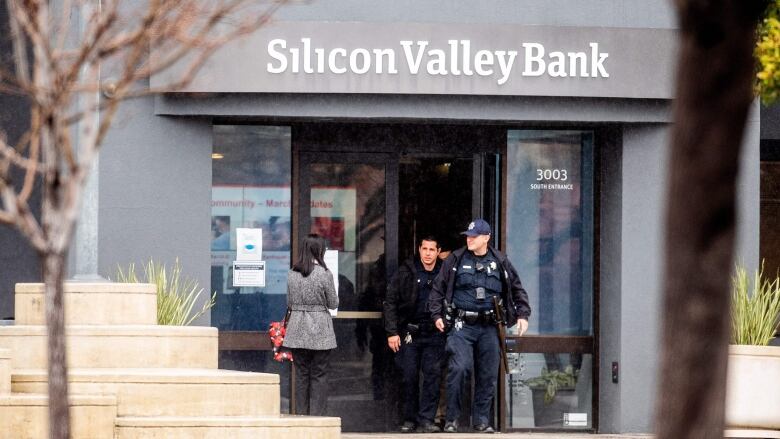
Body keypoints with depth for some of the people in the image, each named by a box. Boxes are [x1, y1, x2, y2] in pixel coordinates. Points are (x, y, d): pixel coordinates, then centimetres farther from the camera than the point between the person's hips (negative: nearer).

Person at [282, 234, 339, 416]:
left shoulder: (292, 274, 2)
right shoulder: (324, 274, -11)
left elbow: (289, 302, 10)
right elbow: (333, 303, -4)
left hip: (297, 328, 4)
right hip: (320, 329, -4)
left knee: (301, 373, 10)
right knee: (319, 374, 2)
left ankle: (301, 414, 10)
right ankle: (317, 415, 0)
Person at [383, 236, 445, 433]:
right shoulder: (406, 272, -1)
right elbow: (391, 302, 1)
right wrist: (392, 332, -5)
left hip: (434, 333, 0)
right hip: (409, 333, 0)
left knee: (433, 375, -7)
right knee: (410, 377, 3)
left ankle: (426, 419, -4)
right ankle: (410, 419, 12)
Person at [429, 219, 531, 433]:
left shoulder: (499, 262, 8)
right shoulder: (456, 260, 4)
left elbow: (517, 289, 17)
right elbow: (438, 288, 9)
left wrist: (523, 315, 6)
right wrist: (437, 315, -1)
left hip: (489, 327, 2)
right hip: (462, 325, -2)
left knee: (488, 375, 4)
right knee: (459, 368, -16)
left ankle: (481, 419, 16)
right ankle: (451, 418, -6)